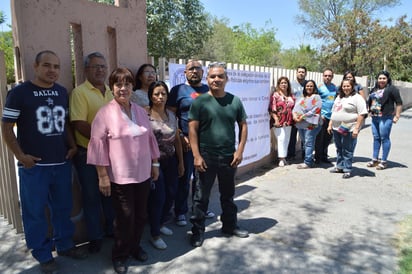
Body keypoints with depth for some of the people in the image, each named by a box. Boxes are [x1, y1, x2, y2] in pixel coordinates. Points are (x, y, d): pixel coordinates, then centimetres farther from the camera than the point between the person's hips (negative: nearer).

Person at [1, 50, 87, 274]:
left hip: (62, 163, 5)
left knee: (63, 207, 16)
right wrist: (20, 156, -11)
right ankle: (43, 255, 25)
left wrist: (72, 146, 5)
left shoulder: (63, 92, 9)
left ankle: (64, 245, 34)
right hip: (34, 165, -4)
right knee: (35, 211, 8)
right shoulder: (19, 92, -6)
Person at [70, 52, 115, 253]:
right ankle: (95, 236, 26)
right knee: (91, 196, 9)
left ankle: (111, 229, 36)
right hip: (88, 154, -5)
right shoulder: (80, 92, -9)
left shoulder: (111, 92, 10)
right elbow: (79, 125, -18)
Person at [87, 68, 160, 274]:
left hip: (143, 174, 5)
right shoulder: (105, 113, -9)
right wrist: (102, 176, -12)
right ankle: (119, 255, 28)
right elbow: (98, 145, -11)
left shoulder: (140, 111, 8)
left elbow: (150, 139, 14)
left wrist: (155, 164, 14)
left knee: (141, 215, 15)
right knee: (125, 217, 4)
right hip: (119, 177, -5)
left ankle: (134, 246, 39)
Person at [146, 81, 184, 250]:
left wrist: (181, 162, 13)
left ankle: (161, 223, 35)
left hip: (171, 161, 6)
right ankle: (155, 235, 16)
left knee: (171, 194, 10)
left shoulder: (171, 115, 7)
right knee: (158, 197, -2)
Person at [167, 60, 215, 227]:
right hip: (186, 142, -4)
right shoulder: (178, 90, -1)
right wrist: (181, 137, -13)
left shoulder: (208, 90, 12)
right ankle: (180, 212, 20)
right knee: (184, 178, 5)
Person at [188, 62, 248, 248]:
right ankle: (197, 231, 23)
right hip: (206, 157, -3)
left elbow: (243, 126, 7)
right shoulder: (200, 102, -6)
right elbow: (192, 129, -8)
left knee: (228, 194, 20)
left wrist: (240, 150, -2)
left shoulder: (235, 101, 3)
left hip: (229, 157, 3)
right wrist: (196, 156, -14)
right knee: (201, 197, 8)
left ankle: (230, 225, 38)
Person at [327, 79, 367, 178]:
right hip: (336, 128, 7)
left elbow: (362, 114, -13)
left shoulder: (357, 97, -7)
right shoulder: (339, 97, 16)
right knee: (339, 149, 16)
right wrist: (330, 125, 15)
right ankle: (339, 167, 28)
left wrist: (356, 128, -18)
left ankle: (347, 170, 9)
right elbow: (333, 112, 21)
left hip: (349, 129, -7)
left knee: (347, 151, -1)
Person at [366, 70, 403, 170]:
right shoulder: (375, 89, 15)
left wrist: (397, 116, -13)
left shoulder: (392, 89, -7)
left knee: (384, 138, -2)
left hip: (386, 118, -7)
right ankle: (375, 159, 21)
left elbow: (399, 103, -10)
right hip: (374, 117, 7)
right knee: (376, 138, 13)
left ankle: (384, 162, 5)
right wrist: (370, 111, 17)